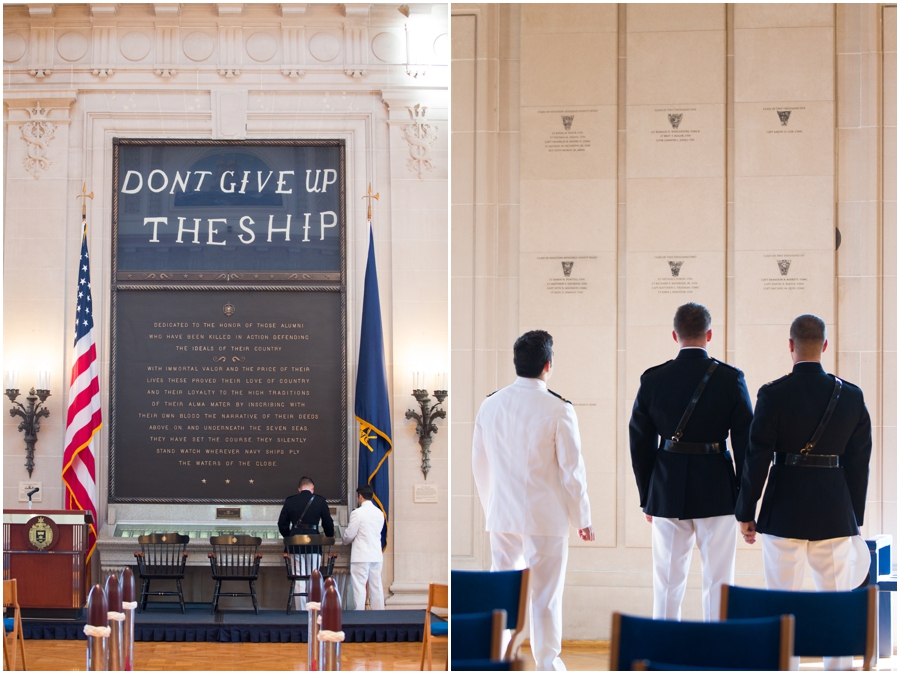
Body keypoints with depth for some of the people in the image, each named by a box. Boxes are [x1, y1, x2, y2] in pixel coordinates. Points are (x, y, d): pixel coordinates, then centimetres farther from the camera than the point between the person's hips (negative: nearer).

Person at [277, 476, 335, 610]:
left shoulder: (290, 501, 5)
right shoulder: (320, 501, 1)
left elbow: (282, 524, 8)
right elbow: (328, 524, 6)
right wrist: (329, 538, 24)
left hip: (295, 544, 1)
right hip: (314, 543, -1)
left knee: (299, 579, 3)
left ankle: (301, 611, 1)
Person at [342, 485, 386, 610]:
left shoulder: (357, 513, -11)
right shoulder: (379, 513, 8)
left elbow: (349, 535, -8)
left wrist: (346, 540, 15)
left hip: (361, 555, -6)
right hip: (376, 555, 6)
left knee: (359, 586, -4)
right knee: (376, 586, 9)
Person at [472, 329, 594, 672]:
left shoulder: (490, 405, 0)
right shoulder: (558, 409, -13)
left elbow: (480, 464, 8)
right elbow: (572, 470, -9)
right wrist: (582, 518, 2)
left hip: (502, 514, 4)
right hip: (545, 515, -4)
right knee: (545, 593, 5)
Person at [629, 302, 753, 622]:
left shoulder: (652, 379, -2)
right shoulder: (731, 379, -6)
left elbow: (640, 443, 3)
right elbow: (746, 442, -4)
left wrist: (647, 499, 11)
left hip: (667, 492, 2)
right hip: (717, 494, -2)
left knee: (667, 584, 8)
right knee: (717, 583, 3)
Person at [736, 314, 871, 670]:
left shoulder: (773, 394, -8)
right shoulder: (851, 396, 1)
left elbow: (757, 459, -7)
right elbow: (859, 462, 5)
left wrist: (746, 513, 2)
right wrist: (855, 518, 13)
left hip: (784, 514, -2)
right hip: (836, 515, 2)